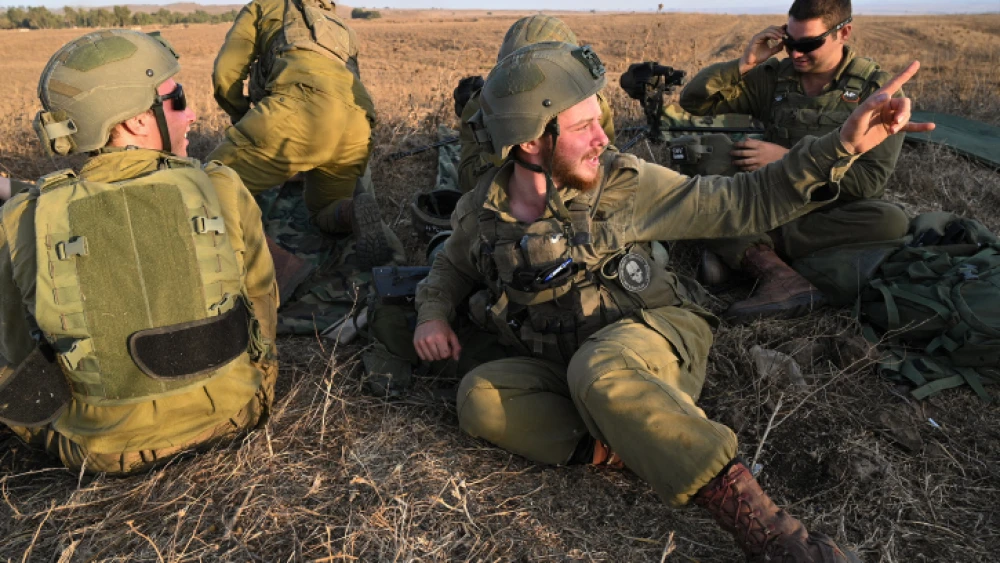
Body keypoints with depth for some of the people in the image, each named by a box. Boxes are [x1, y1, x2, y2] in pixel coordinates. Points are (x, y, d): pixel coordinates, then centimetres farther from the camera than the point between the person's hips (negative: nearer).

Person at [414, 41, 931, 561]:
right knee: (480, 396, -26)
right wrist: (433, 314, -2)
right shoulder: (478, 216, -2)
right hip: (561, 371, 3)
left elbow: (743, 203, -7)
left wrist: (841, 146, -17)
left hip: (652, 338, -3)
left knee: (599, 369, -39)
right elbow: (451, 268, 20)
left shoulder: (621, 183, -9)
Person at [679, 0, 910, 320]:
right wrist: (745, 63, -12)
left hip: (837, 212, -1)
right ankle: (779, 274, -40)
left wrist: (787, 159, -17)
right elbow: (693, 101, 1)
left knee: (892, 221, -36)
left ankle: (746, 250, -30)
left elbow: (871, 179, -13)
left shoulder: (877, 89, -4)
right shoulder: (773, 78, 3)